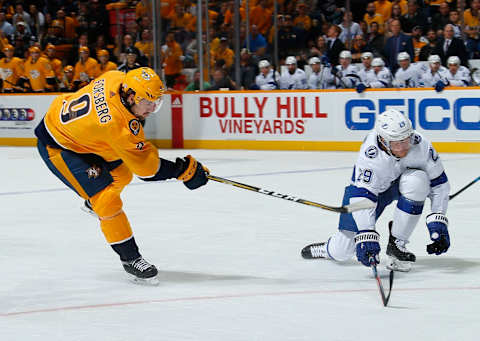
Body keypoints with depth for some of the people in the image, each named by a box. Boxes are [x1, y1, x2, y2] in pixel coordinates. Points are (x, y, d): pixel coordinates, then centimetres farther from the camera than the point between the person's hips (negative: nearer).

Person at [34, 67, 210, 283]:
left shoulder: (117, 79, -15)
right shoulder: (120, 123, -36)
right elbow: (147, 168, -27)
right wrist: (184, 170, -19)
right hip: (57, 148, -9)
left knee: (122, 174, 20)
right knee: (107, 198, -15)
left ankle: (94, 204, 50)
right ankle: (130, 258, -4)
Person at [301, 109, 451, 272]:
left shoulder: (421, 145, -29)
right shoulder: (369, 156, -36)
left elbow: (439, 184, -18)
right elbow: (361, 197, -38)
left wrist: (438, 222, -26)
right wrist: (366, 236, -47)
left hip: (400, 185, 2)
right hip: (366, 186, -2)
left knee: (416, 181, -36)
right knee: (341, 252, -9)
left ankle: (396, 243, -19)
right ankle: (329, 249, 33)